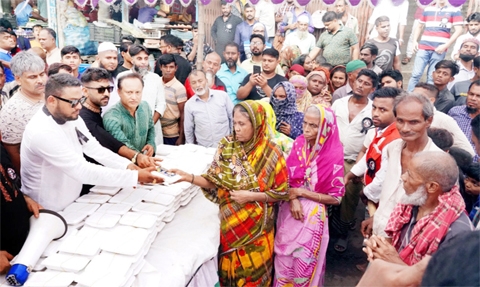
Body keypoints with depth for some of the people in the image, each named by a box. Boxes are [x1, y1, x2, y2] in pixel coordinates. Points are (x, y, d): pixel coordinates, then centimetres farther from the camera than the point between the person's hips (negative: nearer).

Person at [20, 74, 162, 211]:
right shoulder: (42, 132, -28)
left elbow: (95, 149, -1)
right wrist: (135, 176, -31)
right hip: (50, 212, -7)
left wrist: (128, 165, -16)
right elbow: (82, 171, -30)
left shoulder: (72, 118, -2)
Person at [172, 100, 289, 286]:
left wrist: (249, 196, -19)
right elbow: (213, 181, -5)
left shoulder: (271, 153, -15)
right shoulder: (226, 146, -7)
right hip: (229, 222, 2)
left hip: (256, 226, -2)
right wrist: (190, 178, -21)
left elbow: (281, 193, -9)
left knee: (253, 271, 15)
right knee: (229, 268, 18)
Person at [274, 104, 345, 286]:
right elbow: (286, 177, 2)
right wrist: (292, 198, -16)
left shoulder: (333, 155, -18)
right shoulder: (299, 143, -5)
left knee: (303, 263, 13)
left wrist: (300, 192, -17)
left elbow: (336, 198, -13)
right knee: (283, 258, 18)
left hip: (312, 215, -4)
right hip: (289, 210, 4)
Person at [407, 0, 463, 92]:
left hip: (439, 49, -2)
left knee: (431, 77, 1)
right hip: (424, 47, 2)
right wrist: (415, 41, 8)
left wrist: (445, 46, -10)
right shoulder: (428, 9, 14)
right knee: (416, 74, -5)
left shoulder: (454, 11, 5)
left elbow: (458, 30, -1)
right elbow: (419, 27, 23)